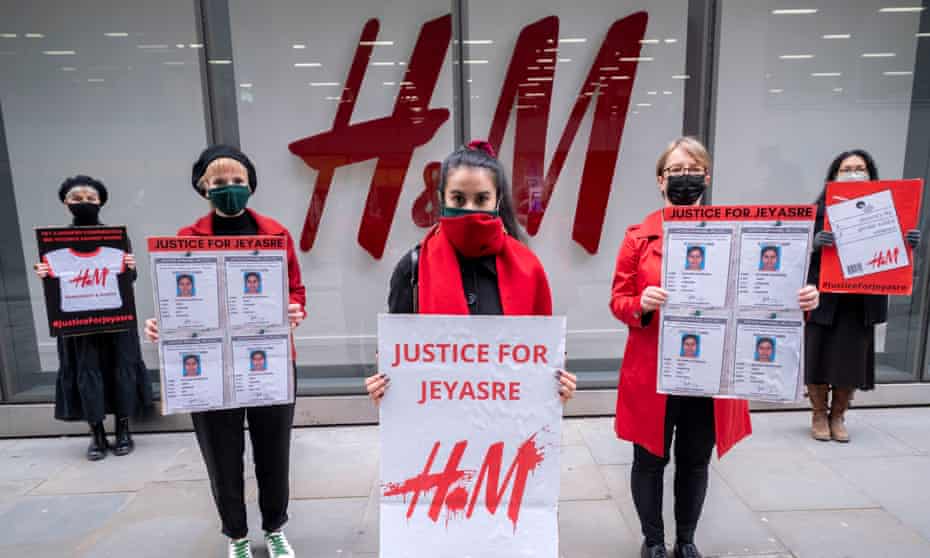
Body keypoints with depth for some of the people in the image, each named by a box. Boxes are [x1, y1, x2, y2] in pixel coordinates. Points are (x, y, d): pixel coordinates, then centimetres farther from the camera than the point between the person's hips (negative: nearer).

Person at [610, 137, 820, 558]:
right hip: (653, 373, -1)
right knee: (650, 460, 11)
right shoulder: (639, 236, -3)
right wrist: (642, 304, -23)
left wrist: (795, 300, -16)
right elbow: (618, 301, -2)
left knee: (695, 462, 16)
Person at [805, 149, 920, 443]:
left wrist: (908, 243, -14)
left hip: (861, 301, 2)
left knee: (851, 360, 7)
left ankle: (838, 416, 26)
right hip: (824, 298, -2)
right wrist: (815, 241, -28)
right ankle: (819, 416, 21)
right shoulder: (819, 210, -1)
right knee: (818, 357, 3)